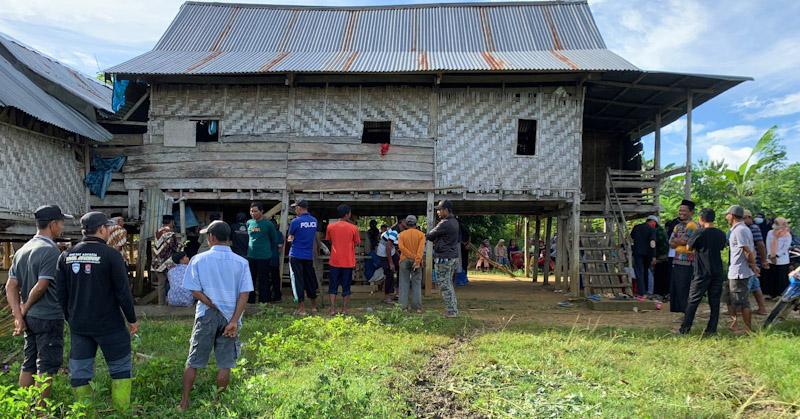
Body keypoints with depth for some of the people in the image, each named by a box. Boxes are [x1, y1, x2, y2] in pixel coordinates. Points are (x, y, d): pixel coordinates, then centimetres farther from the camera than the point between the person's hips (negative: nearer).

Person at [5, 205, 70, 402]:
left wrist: (18, 316, 0)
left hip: (30, 318, 8)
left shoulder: (22, 251, 10)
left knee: (29, 364, 16)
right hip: (49, 318, -8)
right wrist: (25, 308, -4)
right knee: (47, 366, 2)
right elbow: (41, 286, -21)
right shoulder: (51, 251, -17)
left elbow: (11, 286, 6)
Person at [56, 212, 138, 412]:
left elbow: (60, 292, 9)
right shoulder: (111, 255, -13)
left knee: (79, 373, 13)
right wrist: (132, 319, -2)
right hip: (109, 325, -5)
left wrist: (70, 318, 21)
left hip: (78, 326, 5)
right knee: (120, 368, 10)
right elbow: (123, 292, -13)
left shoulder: (66, 256, 4)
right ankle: (121, 411, 11)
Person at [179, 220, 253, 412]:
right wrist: (233, 321, -10)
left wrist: (215, 308, -6)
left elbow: (195, 291, -9)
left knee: (193, 362, 13)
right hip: (230, 318, 1)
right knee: (225, 364, 10)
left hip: (206, 316, 0)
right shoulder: (241, 262, -2)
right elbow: (245, 294, -8)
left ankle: (184, 403, 19)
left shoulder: (199, 259, -4)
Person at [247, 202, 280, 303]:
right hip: (251, 256, 5)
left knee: (263, 281, 1)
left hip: (264, 257, -5)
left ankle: (263, 301, 10)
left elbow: (274, 240, 2)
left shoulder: (268, 224, -8)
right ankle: (250, 300, 23)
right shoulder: (249, 223, 5)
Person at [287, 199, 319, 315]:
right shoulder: (314, 221, 3)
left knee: (298, 281, 2)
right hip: (309, 256, 5)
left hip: (296, 256, -5)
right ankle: (314, 307, 21)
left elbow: (290, 238, -3)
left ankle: (302, 309, 3)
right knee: (310, 281, 14)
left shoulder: (296, 221, -13)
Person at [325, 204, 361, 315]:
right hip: (348, 261, -1)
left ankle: (333, 310, 4)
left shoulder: (330, 226, -2)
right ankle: (345, 310, 12)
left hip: (335, 261, 1)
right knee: (346, 286, 9)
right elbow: (357, 243, 2)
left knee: (333, 286, 9)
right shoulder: (353, 228, -7)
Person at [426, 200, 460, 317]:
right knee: (448, 284, 18)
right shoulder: (454, 222, 11)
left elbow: (430, 235, -10)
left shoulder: (444, 224, -19)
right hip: (453, 256, 10)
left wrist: (424, 236, 9)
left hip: (444, 258, -10)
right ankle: (454, 309, 22)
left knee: (444, 285, -2)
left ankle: (451, 311, 1)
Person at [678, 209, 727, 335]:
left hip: (702, 272, -4)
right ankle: (712, 329, 9)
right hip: (717, 272, 4)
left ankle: (684, 329, 4)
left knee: (693, 301, 1)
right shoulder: (721, 234, 3)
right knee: (714, 301, 8)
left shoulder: (699, 233, -12)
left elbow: (689, 247, -1)